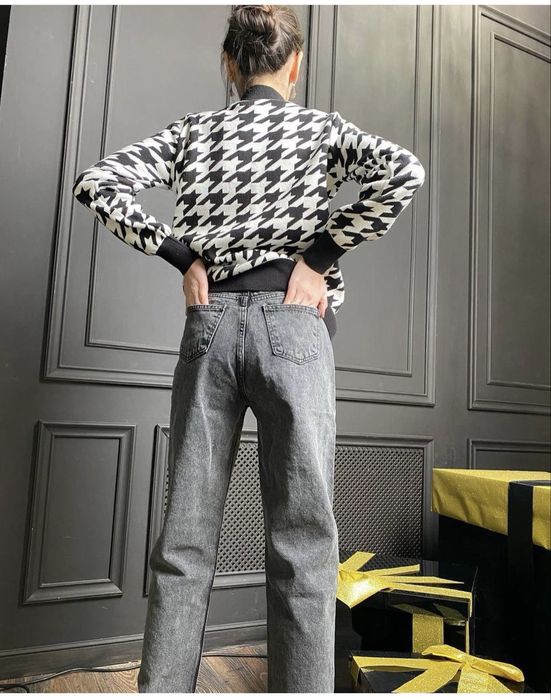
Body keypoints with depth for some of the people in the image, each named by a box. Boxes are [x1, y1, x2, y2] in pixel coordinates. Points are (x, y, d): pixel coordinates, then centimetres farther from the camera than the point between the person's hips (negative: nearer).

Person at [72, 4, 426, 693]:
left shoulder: (193, 129, 16)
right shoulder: (322, 126, 12)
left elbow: (96, 182, 7)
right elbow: (403, 172, -6)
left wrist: (182, 256, 5)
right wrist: (317, 258, -4)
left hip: (209, 324, 3)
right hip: (291, 324, -2)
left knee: (185, 537, 6)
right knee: (301, 539, 0)